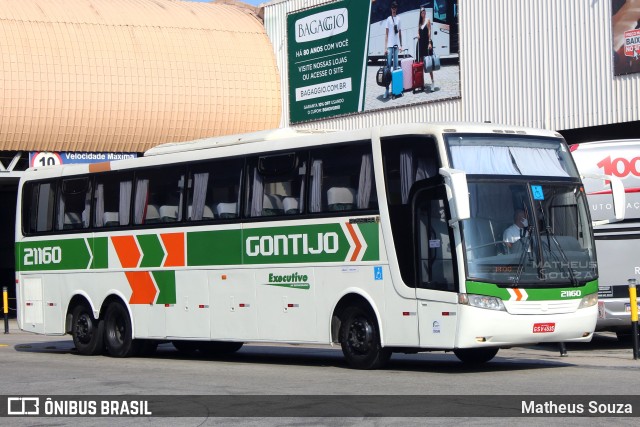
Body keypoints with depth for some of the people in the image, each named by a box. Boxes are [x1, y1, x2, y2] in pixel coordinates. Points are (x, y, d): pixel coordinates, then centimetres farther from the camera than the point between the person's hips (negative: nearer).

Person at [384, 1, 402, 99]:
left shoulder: (398, 19, 11)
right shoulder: (389, 19, 0)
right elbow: (386, 34, -2)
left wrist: (401, 45, 14)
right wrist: (385, 47, -7)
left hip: (396, 45, 4)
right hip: (390, 45, -4)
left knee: (395, 66, 8)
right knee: (388, 65, -7)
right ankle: (387, 90, -8)